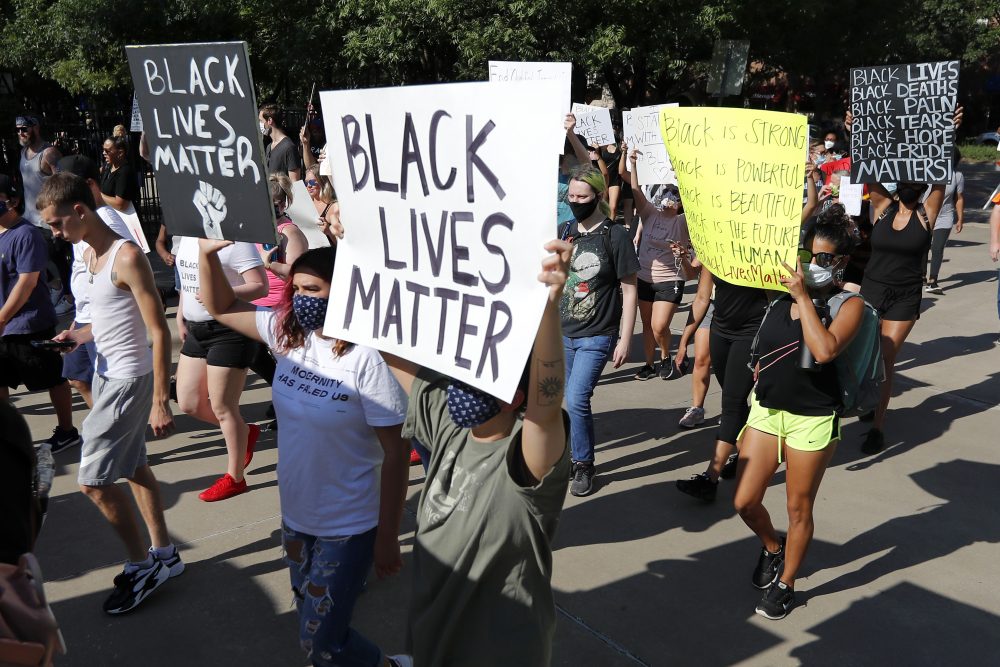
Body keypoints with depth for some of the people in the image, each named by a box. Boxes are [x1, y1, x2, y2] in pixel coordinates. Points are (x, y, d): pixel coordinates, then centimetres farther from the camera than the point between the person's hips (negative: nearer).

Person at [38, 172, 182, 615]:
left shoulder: (127, 257, -20)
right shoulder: (90, 252, 7)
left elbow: (159, 332, -22)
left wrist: (160, 403, -24)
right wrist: (82, 335, -1)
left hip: (129, 381, -9)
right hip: (106, 375, 10)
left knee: (92, 480, -4)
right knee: (133, 467, 17)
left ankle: (141, 564, 14)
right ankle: (163, 555, 31)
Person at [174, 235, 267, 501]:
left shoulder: (234, 241, -16)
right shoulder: (187, 238, 11)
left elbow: (261, 286, -20)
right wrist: (181, 318, 18)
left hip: (230, 330, -9)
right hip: (196, 330, 9)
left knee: (222, 408, -1)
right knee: (188, 403, 9)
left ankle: (234, 478, 16)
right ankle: (245, 432, 31)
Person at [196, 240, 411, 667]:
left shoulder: (367, 358, -24)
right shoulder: (289, 335, -4)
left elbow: (395, 454, -20)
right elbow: (221, 307, 7)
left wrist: (388, 537, -15)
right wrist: (208, 254, -11)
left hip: (349, 528, -7)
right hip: (296, 516, 7)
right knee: (312, 624, 23)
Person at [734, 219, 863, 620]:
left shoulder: (849, 304, -9)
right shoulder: (781, 294, 2)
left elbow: (825, 350, -29)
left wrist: (803, 296, -24)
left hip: (812, 420, -4)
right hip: (766, 410, 4)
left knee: (798, 510, 9)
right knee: (744, 502, 6)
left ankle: (785, 583, 30)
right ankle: (772, 548, 38)